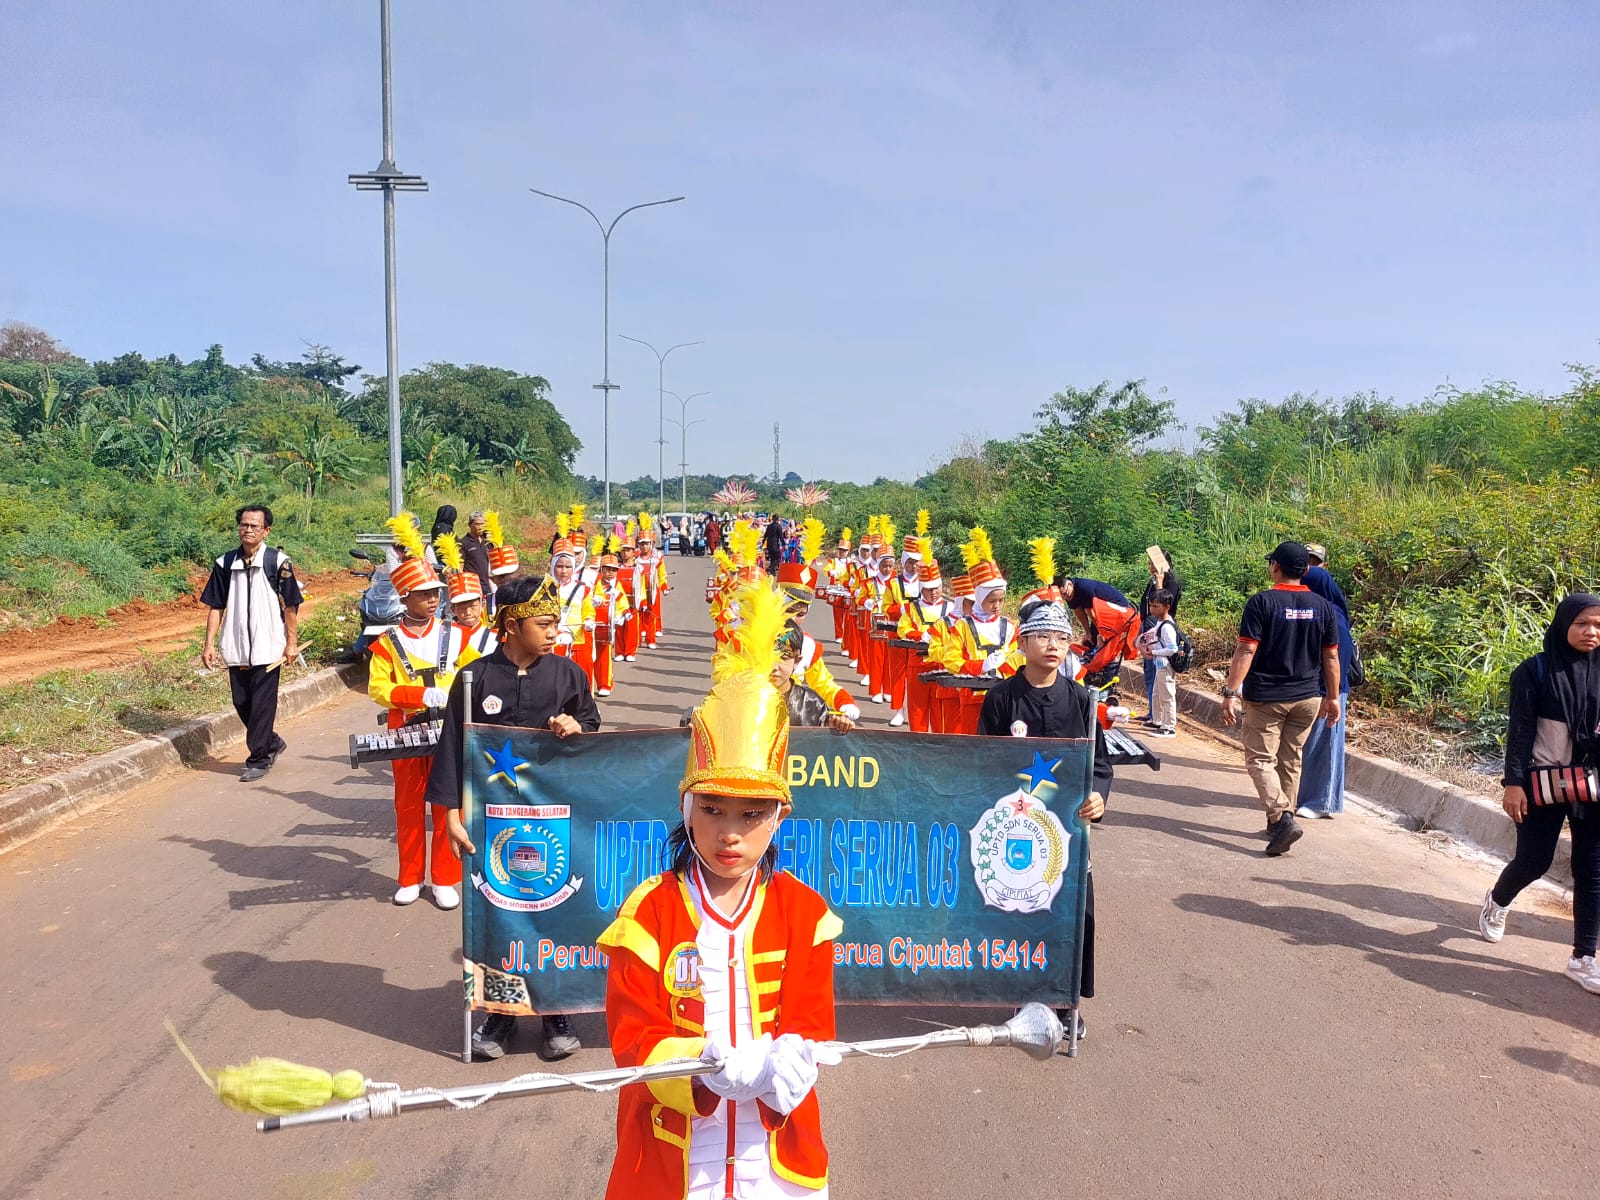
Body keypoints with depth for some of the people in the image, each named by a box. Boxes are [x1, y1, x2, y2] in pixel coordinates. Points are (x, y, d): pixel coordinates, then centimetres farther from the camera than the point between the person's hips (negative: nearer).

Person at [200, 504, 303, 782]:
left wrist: (292, 642, -4)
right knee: (241, 702, 10)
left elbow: (290, 605, -2)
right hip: (235, 648, 4)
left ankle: (258, 759, 10)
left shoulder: (278, 562, -5)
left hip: (268, 648, -4)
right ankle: (272, 743, 30)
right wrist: (209, 644, 4)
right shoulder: (225, 564, 5)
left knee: (262, 704, -1)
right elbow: (215, 606, 8)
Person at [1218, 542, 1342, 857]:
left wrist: (1231, 692, -15)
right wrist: (1333, 697, 16)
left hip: (1266, 697, -5)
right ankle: (1279, 823, 24)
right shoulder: (1322, 606, 3)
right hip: (1308, 698, 5)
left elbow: (1246, 651, -16)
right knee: (1291, 761, 15)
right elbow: (1331, 656, 7)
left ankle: (1282, 818, -16)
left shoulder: (1262, 602, -11)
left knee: (1260, 759, 2)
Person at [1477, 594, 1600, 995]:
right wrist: (1513, 783, -13)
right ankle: (1497, 902, 38)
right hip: (1543, 782, -3)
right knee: (1533, 861, 5)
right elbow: (1520, 731, -9)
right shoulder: (1534, 672, -7)